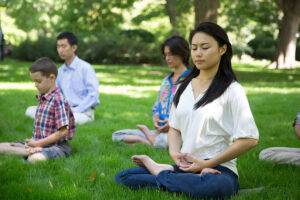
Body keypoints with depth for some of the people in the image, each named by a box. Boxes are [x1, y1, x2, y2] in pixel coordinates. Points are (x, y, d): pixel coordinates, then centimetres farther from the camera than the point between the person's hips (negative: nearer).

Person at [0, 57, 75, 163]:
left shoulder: (58, 100, -15)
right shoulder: (41, 98, 13)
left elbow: (63, 132, -19)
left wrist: (38, 143, -14)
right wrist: (32, 141, 0)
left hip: (57, 145, -9)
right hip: (38, 143, 9)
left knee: (35, 159, -41)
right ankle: (32, 151, -12)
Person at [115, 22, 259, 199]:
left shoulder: (231, 90, -4)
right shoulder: (184, 87, 15)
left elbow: (250, 139, -11)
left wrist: (206, 164, -12)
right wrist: (174, 153, -5)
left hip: (218, 170, -4)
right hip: (185, 167, 4)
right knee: (122, 177, -12)